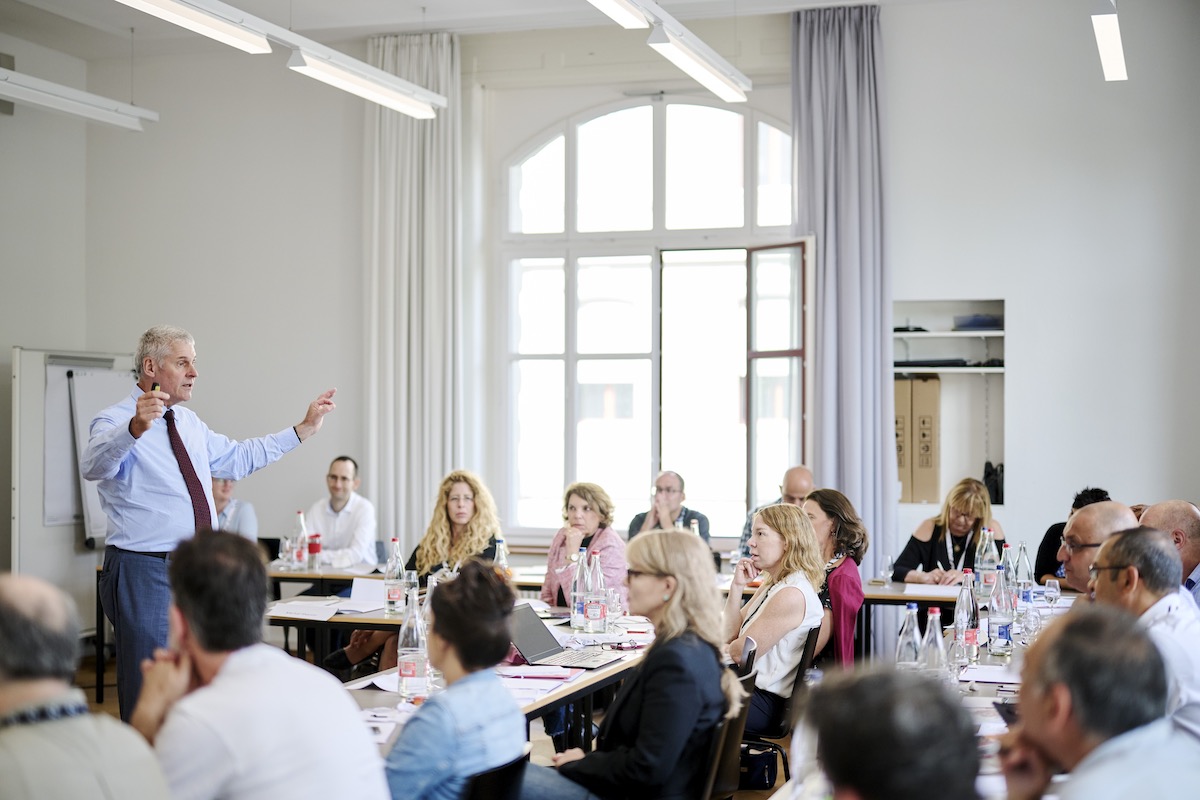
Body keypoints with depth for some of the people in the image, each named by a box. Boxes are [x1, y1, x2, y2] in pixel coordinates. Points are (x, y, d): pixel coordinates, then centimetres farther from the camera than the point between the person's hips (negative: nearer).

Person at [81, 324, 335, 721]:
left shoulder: (188, 422, 14)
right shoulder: (115, 422, -11)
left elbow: (237, 458, 27)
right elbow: (93, 466, -33)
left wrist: (304, 429, 24)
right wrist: (135, 428, -53)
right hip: (144, 573, -8)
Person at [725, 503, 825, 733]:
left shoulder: (792, 594, -21)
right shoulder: (772, 585, 11)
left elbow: (740, 653, -18)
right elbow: (730, 635, 11)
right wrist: (737, 586, -1)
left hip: (762, 702, -10)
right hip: (748, 685, 10)